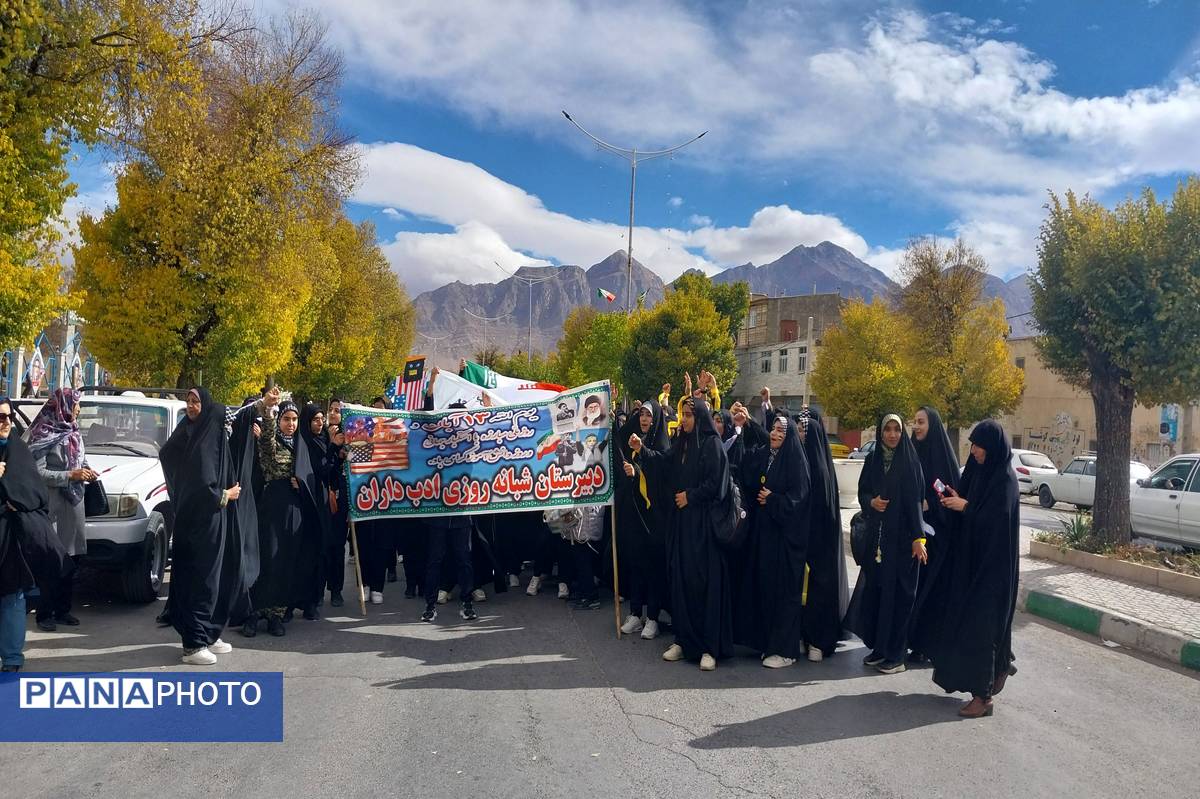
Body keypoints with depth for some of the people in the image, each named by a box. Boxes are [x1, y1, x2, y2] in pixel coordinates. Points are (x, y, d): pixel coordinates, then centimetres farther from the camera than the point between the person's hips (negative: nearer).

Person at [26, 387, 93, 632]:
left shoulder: (74, 433, 13)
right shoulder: (44, 434, -8)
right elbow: (37, 472, -13)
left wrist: (87, 471, 1)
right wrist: (70, 476, -17)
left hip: (74, 503, 7)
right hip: (52, 504, -6)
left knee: (71, 559, 8)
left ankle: (62, 609, 17)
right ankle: (44, 614, 5)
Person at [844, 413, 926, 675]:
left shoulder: (910, 461, -4)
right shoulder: (872, 459, 8)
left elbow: (915, 500, -8)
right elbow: (862, 492, 13)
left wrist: (918, 537, -14)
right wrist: (872, 502, -9)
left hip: (901, 537, -4)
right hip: (876, 535, 4)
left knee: (898, 592, -1)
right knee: (874, 589, 6)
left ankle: (896, 654, 8)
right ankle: (879, 647, 18)